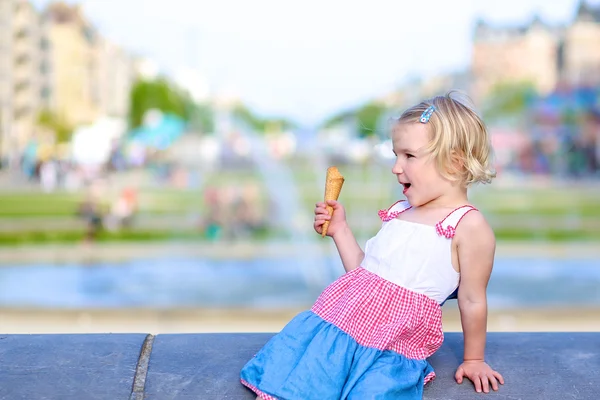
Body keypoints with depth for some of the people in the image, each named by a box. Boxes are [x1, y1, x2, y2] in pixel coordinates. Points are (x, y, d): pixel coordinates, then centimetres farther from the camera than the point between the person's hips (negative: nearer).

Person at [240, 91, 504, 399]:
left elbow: (472, 300, -2)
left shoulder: (470, 226, -8)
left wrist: (473, 360, 5)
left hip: (392, 344, -6)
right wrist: (340, 230, 15)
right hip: (337, 319, 6)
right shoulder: (398, 212, 15)